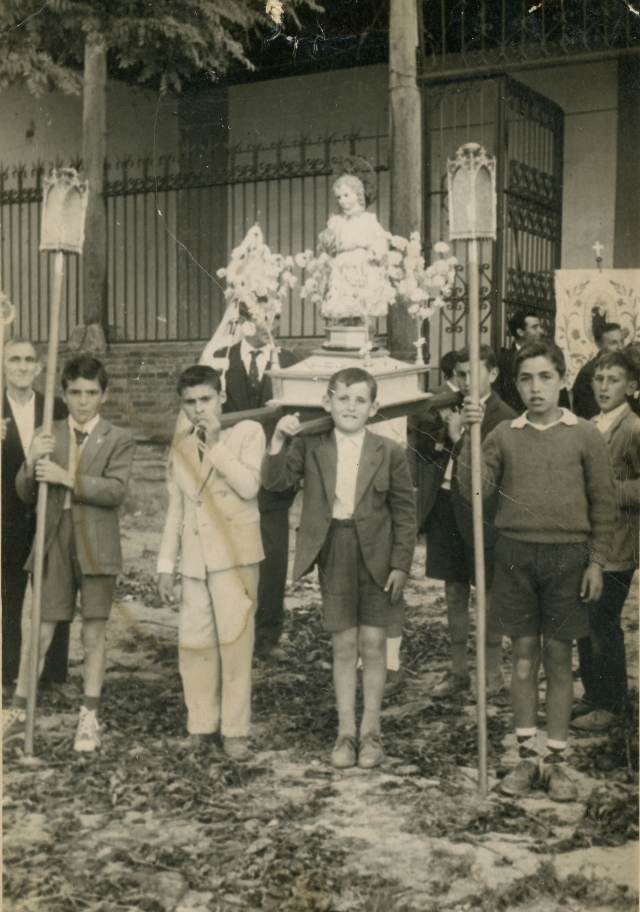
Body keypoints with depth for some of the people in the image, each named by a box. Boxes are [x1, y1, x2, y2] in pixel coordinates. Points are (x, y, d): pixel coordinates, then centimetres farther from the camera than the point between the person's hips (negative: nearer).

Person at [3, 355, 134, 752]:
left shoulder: (118, 440, 0)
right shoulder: (49, 436, 8)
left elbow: (116, 491, -14)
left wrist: (67, 478, -22)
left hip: (96, 547, -1)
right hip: (54, 543, 2)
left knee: (94, 633, 6)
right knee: (40, 631, 4)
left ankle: (89, 718, 16)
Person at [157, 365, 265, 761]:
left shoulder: (247, 432, 0)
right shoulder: (180, 447, 14)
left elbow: (249, 486, -15)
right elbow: (176, 509, 17)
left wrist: (215, 445, -14)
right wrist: (166, 565, 14)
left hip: (235, 554, -5)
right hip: (194, 557, 5)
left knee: (234, 640, -5)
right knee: (194, 643, 5)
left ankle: (235, 730, 2)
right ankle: (202, 725, 16)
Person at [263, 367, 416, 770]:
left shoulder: (390, 452, -3)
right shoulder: (310, 447, 1)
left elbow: (405, 512, -1)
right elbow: (275, 481, -10)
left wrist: (401, 564, -5)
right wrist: (279, 440, -23)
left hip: (376, 557, -1)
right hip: (334, 555, 1)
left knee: (373, 644, 4)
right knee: (343, 645, 7)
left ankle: (371, 731, 18)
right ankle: (346, 732, 18)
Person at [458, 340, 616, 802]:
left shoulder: (585, 436, 0)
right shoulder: (505, 434, 3)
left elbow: (604, 504, 2)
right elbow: (474, 488, -5)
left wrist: (597, 561, -2)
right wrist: (471, 434, -13)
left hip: (566, 556, -1)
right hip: (515, 554, 1)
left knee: (558, 657, 5)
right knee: (523, 654, 7)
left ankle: (557, 760, 15)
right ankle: (526, 757, 17)